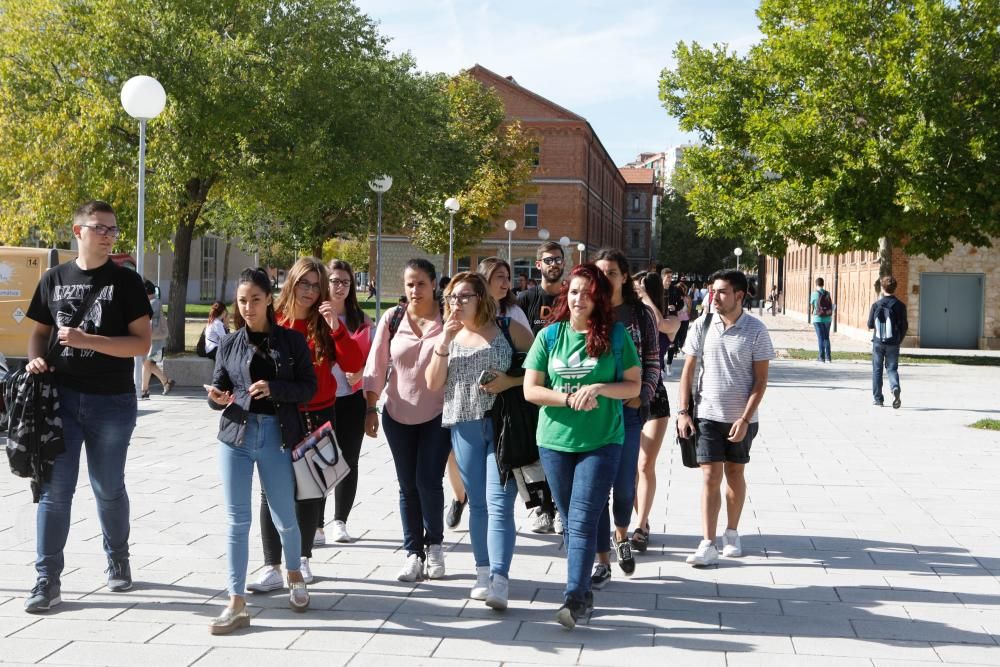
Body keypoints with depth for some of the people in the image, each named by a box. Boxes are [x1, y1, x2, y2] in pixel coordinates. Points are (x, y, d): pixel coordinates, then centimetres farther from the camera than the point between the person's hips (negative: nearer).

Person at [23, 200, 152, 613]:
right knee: (55, 489, 0)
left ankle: (118, 561, 32)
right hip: (60, 397, 2)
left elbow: (142, 343, -7)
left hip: (112, 402, -2)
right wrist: (36, 358, -5)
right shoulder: (54, 279, 7)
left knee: (108, 488, 11)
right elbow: (40, 330, 17)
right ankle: (48, 580, 5)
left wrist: (86, 340, -18)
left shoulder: (125, 281, -1)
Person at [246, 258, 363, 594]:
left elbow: (353, 364, -9)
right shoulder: (272, 322, -4)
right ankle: (272, 569, 1)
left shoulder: (325, 324, 0)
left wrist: (336, 327, -19)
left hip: (318, 416, 2)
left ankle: (302, 559, 26)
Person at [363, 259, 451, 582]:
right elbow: (376, 366, 2)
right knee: (407, 486, 7)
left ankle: (434, 544, 17)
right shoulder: (392, 318, -1)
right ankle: (414, 552, 18)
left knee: (429, 482, -7)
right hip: (398, 414, 2)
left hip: (438, 413, -2)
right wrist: (371, 408, 0)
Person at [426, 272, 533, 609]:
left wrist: (511, 381, -14)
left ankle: (499, 580, -16)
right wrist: (444, 343, -7)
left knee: (498, 502, -12)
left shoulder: (508, 330, 1)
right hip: (465, 427, 4)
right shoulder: (448, 336, 13)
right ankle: (483, 572, 19)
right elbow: (433, 384, 4)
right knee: (477, 503, 10)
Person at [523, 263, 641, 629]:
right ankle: (584, 591, 22)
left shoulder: (615, 335, 0)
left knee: (583, 521, -11)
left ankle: (574, 598, -11)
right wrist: (569, 399, -13)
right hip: (555, 440, 3)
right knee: (571, 520, 11)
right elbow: (530, 390, 0)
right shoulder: (550, 335, 3)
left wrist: (598, 388, -16)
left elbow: (634, 385, 1)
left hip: (601, 442, -3)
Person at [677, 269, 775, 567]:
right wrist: (683, 411, -2)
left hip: (741, 418, -1)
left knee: (734, 475, 13)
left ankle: (731, 534, 29)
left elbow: (761, 379, -6)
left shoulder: (755, 330, -7)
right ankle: (708, 545, -3)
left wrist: (744, 419, -12)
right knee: (710, 478, -4)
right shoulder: (702, 326, -2)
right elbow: (688, 370, 4)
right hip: (708, 415, 1)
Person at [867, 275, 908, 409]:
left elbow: (870, 325, -2)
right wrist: (899, 340, 14)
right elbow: (904, 326, -2)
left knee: (877, 370, 10)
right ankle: (895, 388, -20)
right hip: (893, 343, 0)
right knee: (892, 368, 9)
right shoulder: (900, 305, -5)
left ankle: (878, 399, 12)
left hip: (878, 342, 0)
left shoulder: (876, 305, -6)